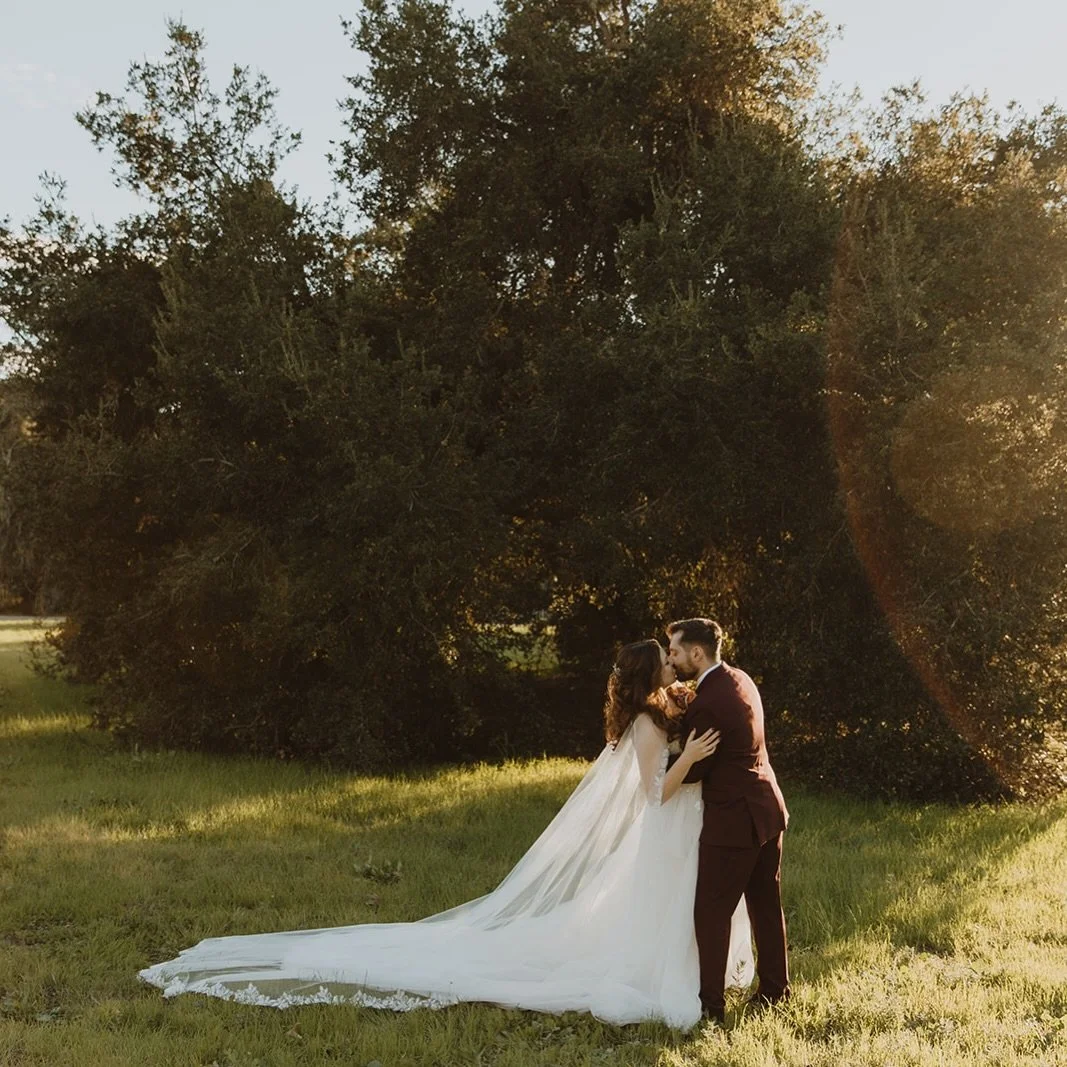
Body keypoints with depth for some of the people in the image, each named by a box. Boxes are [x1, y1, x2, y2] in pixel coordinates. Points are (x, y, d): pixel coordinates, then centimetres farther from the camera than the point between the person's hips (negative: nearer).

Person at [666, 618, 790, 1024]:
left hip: (733, 819, -9)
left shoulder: (708, 703, -23)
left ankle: (711, 1003, 5)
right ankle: (774, 988, 27)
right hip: (767, 808, 9)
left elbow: (692, 771, -14)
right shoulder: (740, 679, 6)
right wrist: (682, 713, 0)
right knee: (766, 905, 17)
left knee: (711, 912, 0)